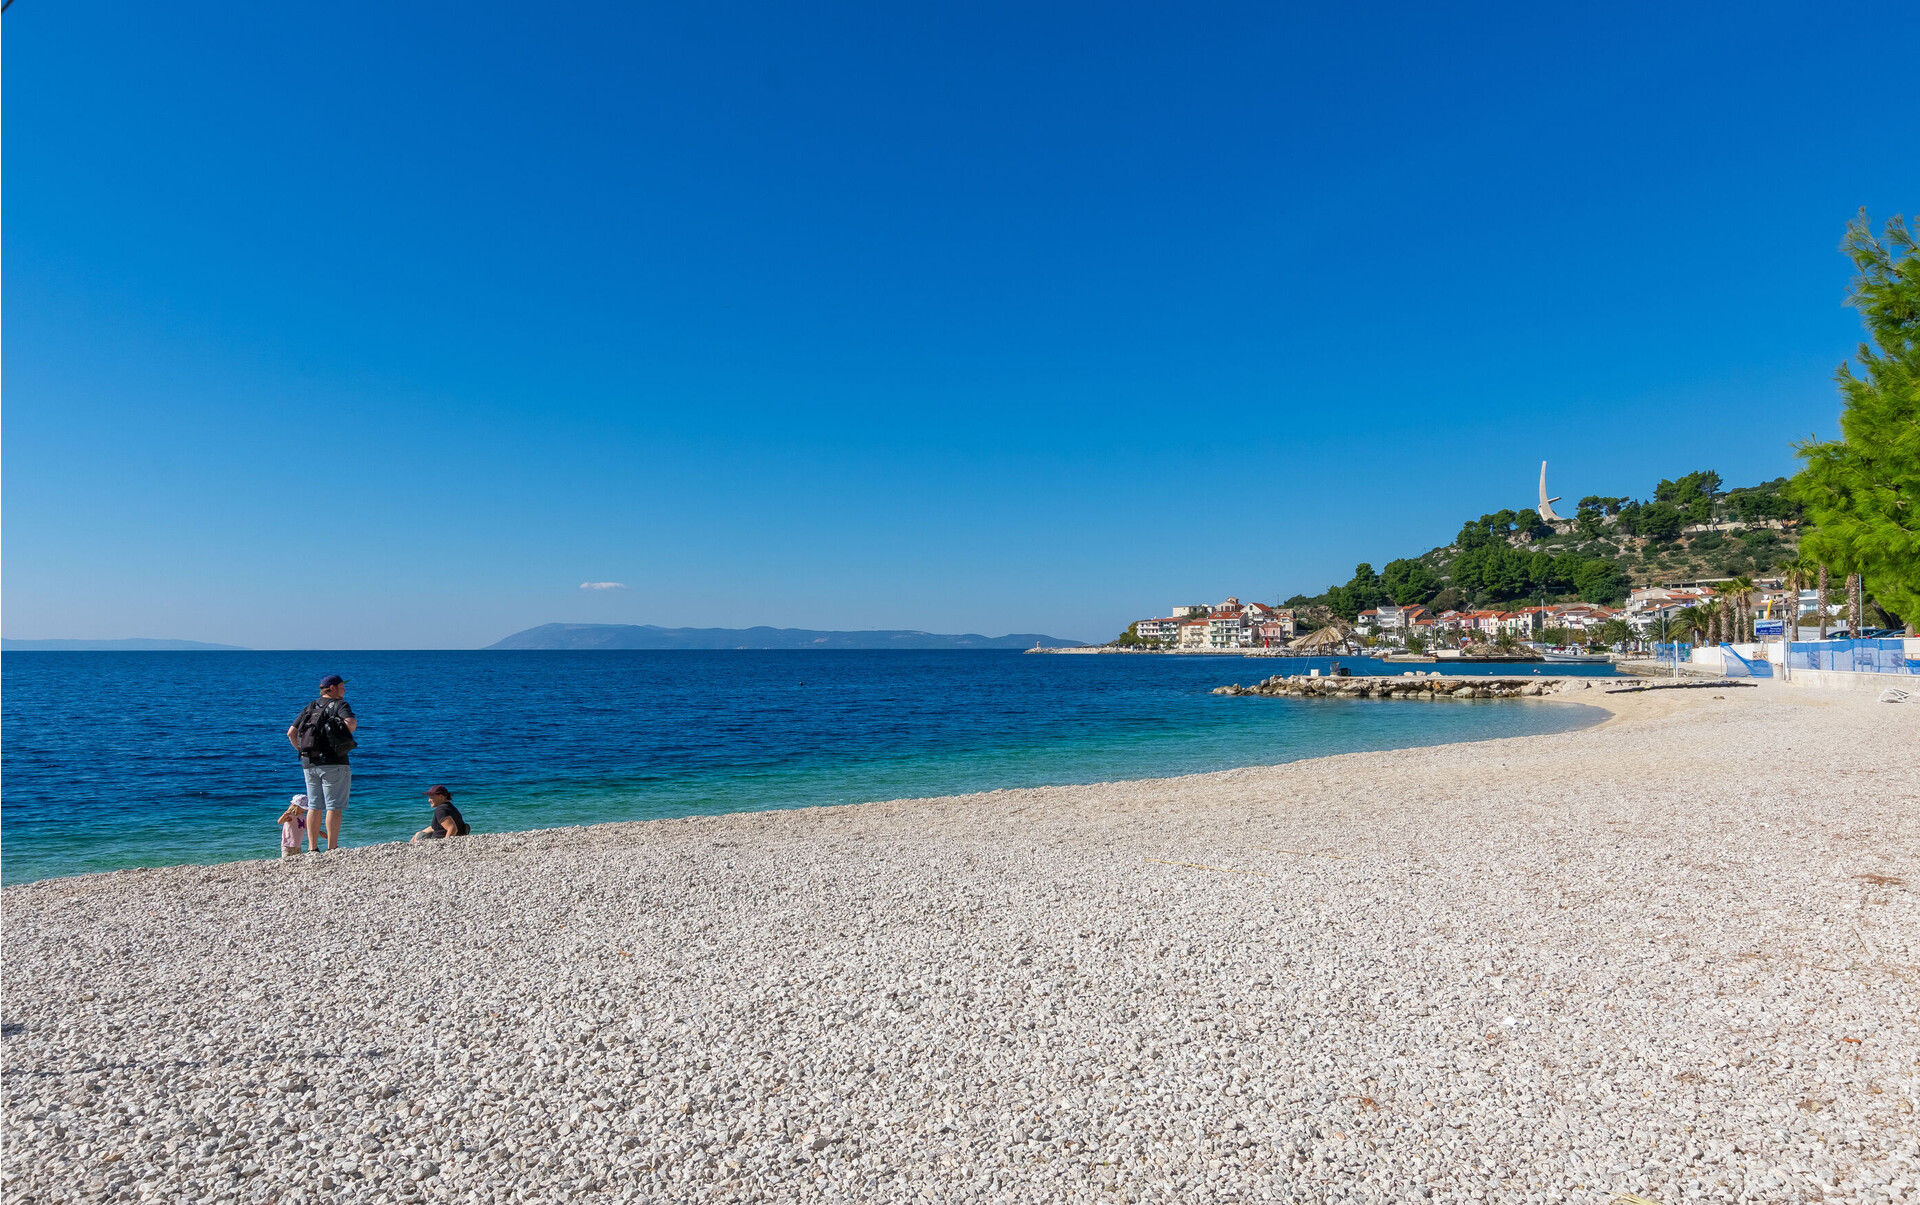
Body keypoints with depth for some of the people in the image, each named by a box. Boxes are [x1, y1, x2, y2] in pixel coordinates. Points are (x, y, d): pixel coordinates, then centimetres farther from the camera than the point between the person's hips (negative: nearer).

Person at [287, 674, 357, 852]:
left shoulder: (309, 708, 16)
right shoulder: (339, 705, -4)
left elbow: (291, 733, 12)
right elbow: (350, 722, -23)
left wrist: (302, 752, 17)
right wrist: (347, 735, -3)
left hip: (309, 764, 6)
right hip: (333, 763, -6)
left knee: (314, 807, 11)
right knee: (334, 807, -4)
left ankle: (313, 849, 13)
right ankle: (332, 849, -6)